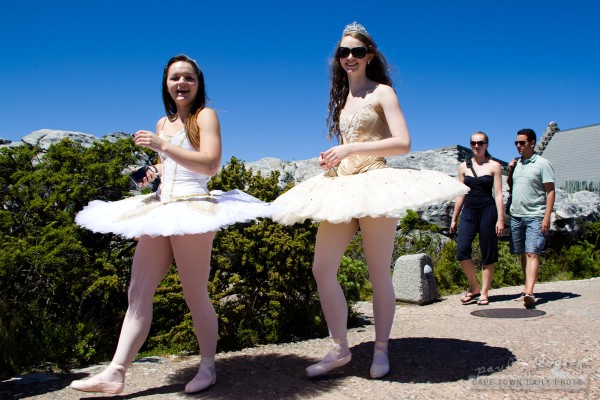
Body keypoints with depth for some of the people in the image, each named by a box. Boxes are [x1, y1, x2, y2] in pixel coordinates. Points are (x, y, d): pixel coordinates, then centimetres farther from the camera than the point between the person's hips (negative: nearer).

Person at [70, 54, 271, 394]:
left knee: (196, 295, 1)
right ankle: (116, 373, 8)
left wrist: (162, 145, -16)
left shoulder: (205, 116, -1)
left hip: (192, 208, -7)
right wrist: (154, 172, 10)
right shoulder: (163, 122, 19)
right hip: (160, 210, 7)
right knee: (138, 293, 3)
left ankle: (208, 367, 18)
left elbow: (210, 165, -14)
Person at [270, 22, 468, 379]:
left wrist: (350, 149, -15)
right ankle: (340, 350, 10)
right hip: (341, 186, 7)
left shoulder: (382, 92, 1)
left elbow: (402, 142, -10)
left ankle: (381, 350, 17)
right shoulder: (342, 98, 21)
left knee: (379, 274, 1)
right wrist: (332, 159, 6)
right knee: (323, 269, -2)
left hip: (375, 183, -6)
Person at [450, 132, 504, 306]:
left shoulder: (494, 166, 4)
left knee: (487, 254, 2)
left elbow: (498, 194, 1)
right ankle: (474, 287, 7)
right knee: (462, 250, -12)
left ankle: (484, 293, 13)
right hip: (468, 212, 2)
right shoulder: (463, 166, 11)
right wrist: (454, 218, 12)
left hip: (487, 211, -2)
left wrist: (500, 219, -7)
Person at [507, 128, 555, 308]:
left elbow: (550, 192, -7)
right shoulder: (516, 163, 15)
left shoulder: (542, 164, -3)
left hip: (535, 217, -6)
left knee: (532, 254, -13)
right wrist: (510, 173, 5)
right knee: (523, 254, 9)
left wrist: (547, 217, -15)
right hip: (516, 215, 6)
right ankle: (527, 287, 17)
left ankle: (529, 292, -22)